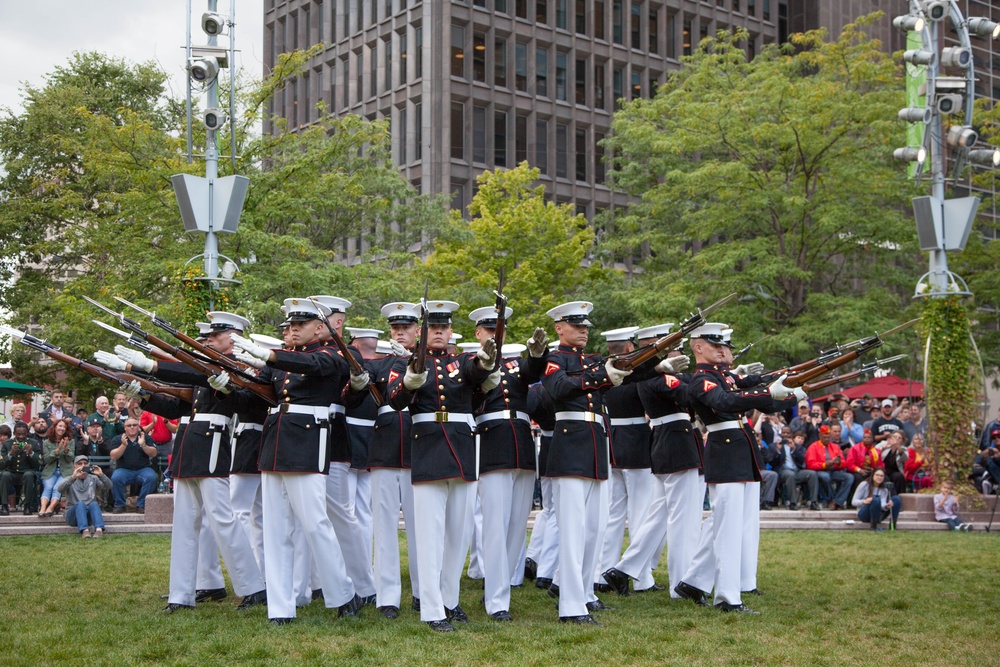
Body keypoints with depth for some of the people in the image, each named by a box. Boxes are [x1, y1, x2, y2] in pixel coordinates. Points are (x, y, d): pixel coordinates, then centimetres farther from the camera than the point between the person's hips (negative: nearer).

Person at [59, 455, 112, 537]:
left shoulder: (93, 479, 15)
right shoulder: (69, 480, 10)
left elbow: (108, 486, -4)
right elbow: (60, 489, -15)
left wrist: (101, 475, -24)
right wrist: (73, 477, -31)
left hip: (90, 515, 1)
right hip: (73, 513, -1)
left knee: (94, 504, -31)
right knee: (80, 504, -32)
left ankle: (99, 530, -54)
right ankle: (84, 530, -53)